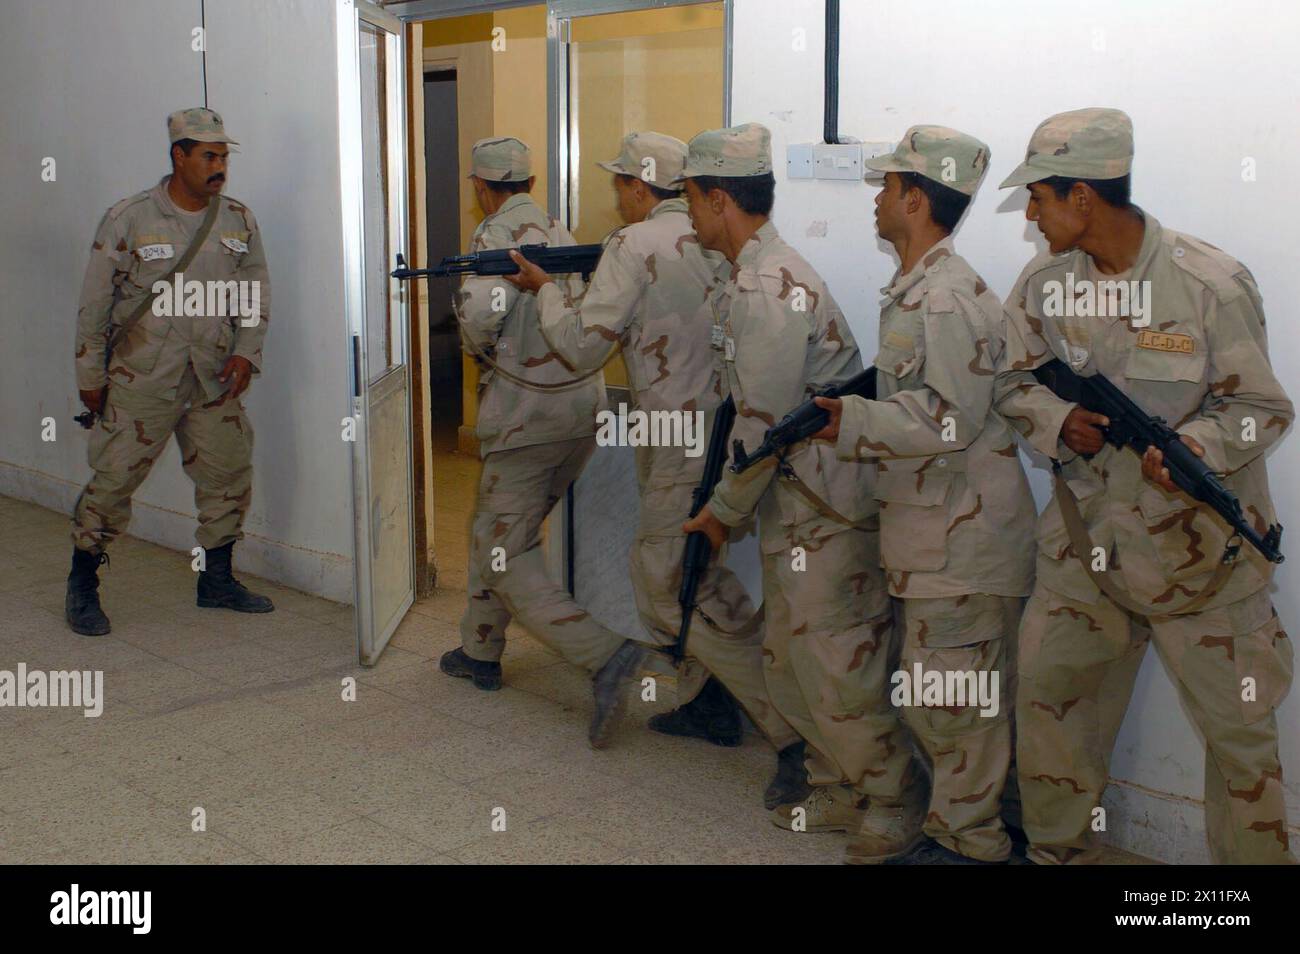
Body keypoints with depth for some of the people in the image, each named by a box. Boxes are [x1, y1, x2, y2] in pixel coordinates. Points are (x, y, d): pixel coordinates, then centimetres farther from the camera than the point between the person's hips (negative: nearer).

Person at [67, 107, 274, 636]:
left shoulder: (239, 221, 5)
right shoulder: (128, 220, -6)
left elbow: (257, 294, 12)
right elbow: (94, 304, -1)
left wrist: (246, 353, -3)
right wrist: (90, 377, 1)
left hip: (214, 380, 4)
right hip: (141, 377, -4)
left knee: (229, 474, 8)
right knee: (114, 478, -3)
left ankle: (217, 579, 25)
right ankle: (82, 587, 13)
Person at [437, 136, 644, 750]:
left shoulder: (496, 233, -8)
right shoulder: (560, 234, 15)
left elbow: (482, 310, -23)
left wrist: (479, 353, -4)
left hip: (526, 414, -8)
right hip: (584, 405, 8)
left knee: (504, 555, -4)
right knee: (493, 528, 23)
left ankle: (604, 656, -17)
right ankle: (480, 652, 32)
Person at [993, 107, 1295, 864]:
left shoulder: (1213, 284, -15)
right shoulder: (1046, 282, -1)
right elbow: (1017, 383, 7)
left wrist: (1196, 445, -30)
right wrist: (1062, 421, -15)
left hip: (1198, 545, -4)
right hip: (1086, 537, 5)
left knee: (1239, 727, 6)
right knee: (1047, 691, 12)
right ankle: (1057, 849, 32)